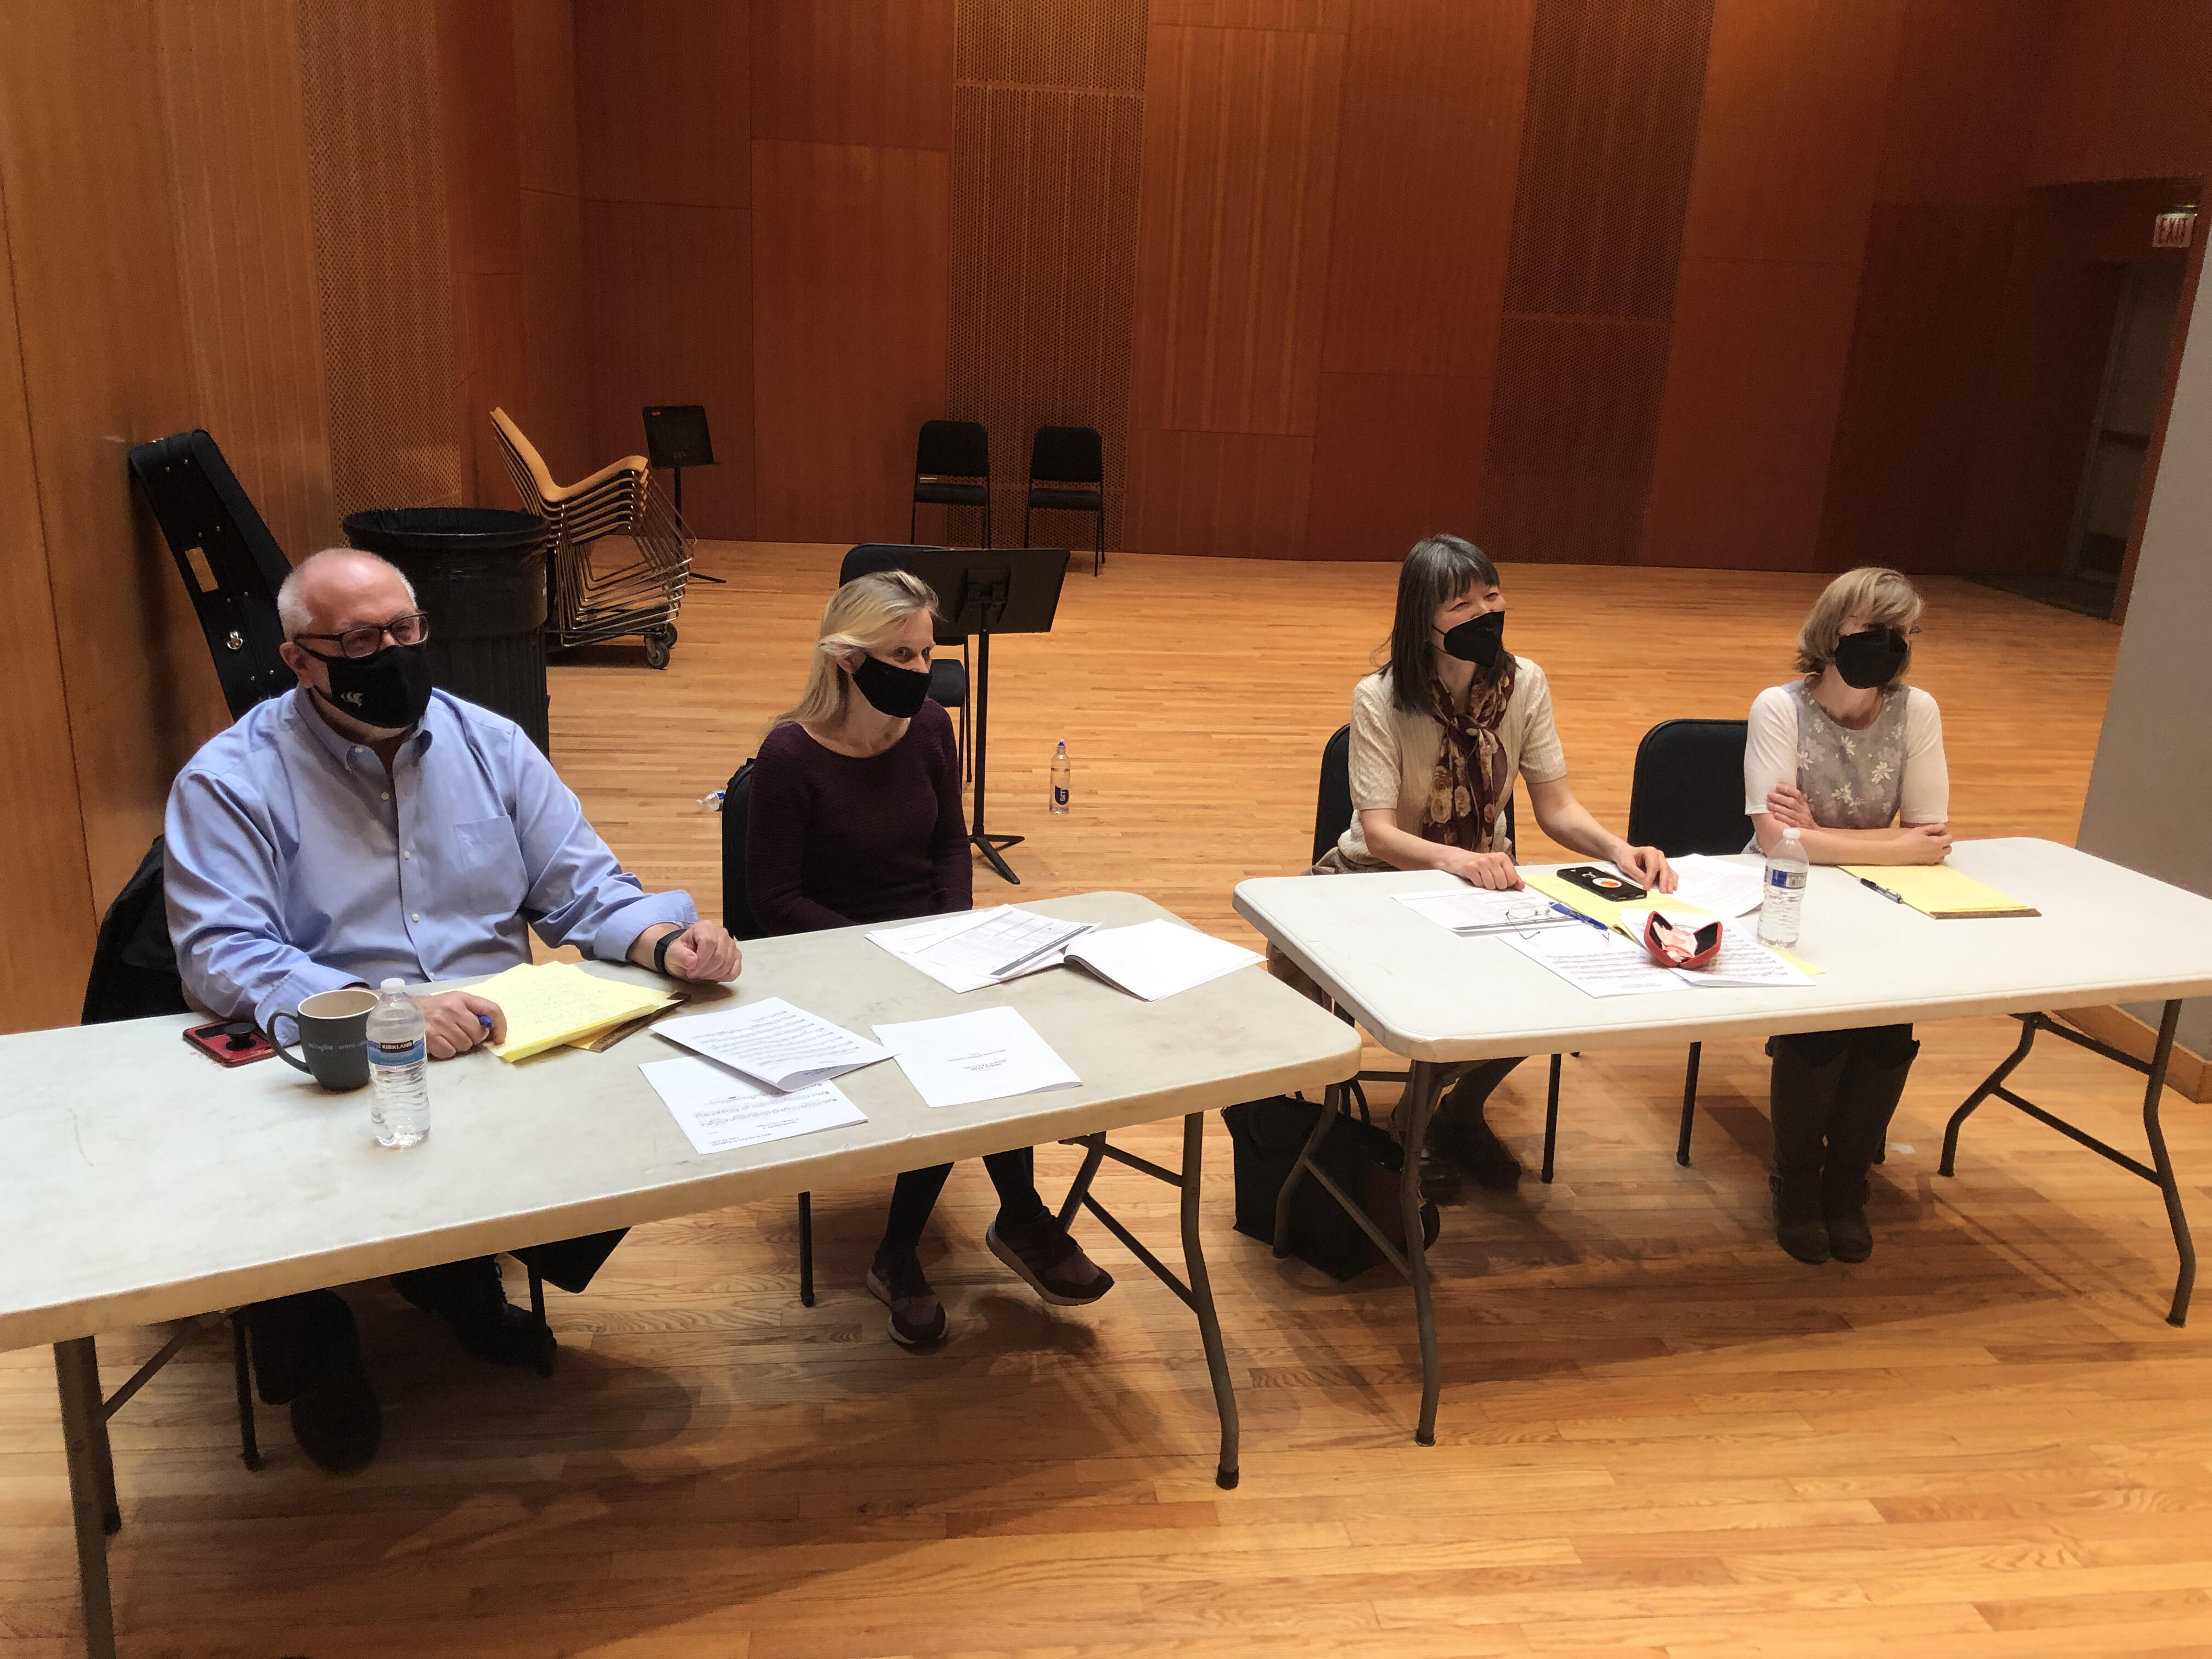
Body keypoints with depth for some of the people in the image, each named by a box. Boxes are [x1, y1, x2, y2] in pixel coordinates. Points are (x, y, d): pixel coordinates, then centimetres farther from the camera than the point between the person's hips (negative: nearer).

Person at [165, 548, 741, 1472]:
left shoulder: (490, 745, 8)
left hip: (504, 1049, 4)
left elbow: (583, 889, 8)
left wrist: (666, 939, -14)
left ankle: (463, 1282, 12)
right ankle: (316, 1350, 10)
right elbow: (221, 955, -16)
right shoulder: (230, 781, -4)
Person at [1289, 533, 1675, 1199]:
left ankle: (1460, 1112, 8)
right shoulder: (1380, 697, -19)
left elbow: (1557, 808, -10)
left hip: (1483, 875, 3)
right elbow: (1379, 832, -27)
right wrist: (1455, 859, -48)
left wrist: (1619, 849, -31)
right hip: (1382, 873, -3)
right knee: (1293, 958, -31)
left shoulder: (1524, 683, -10)